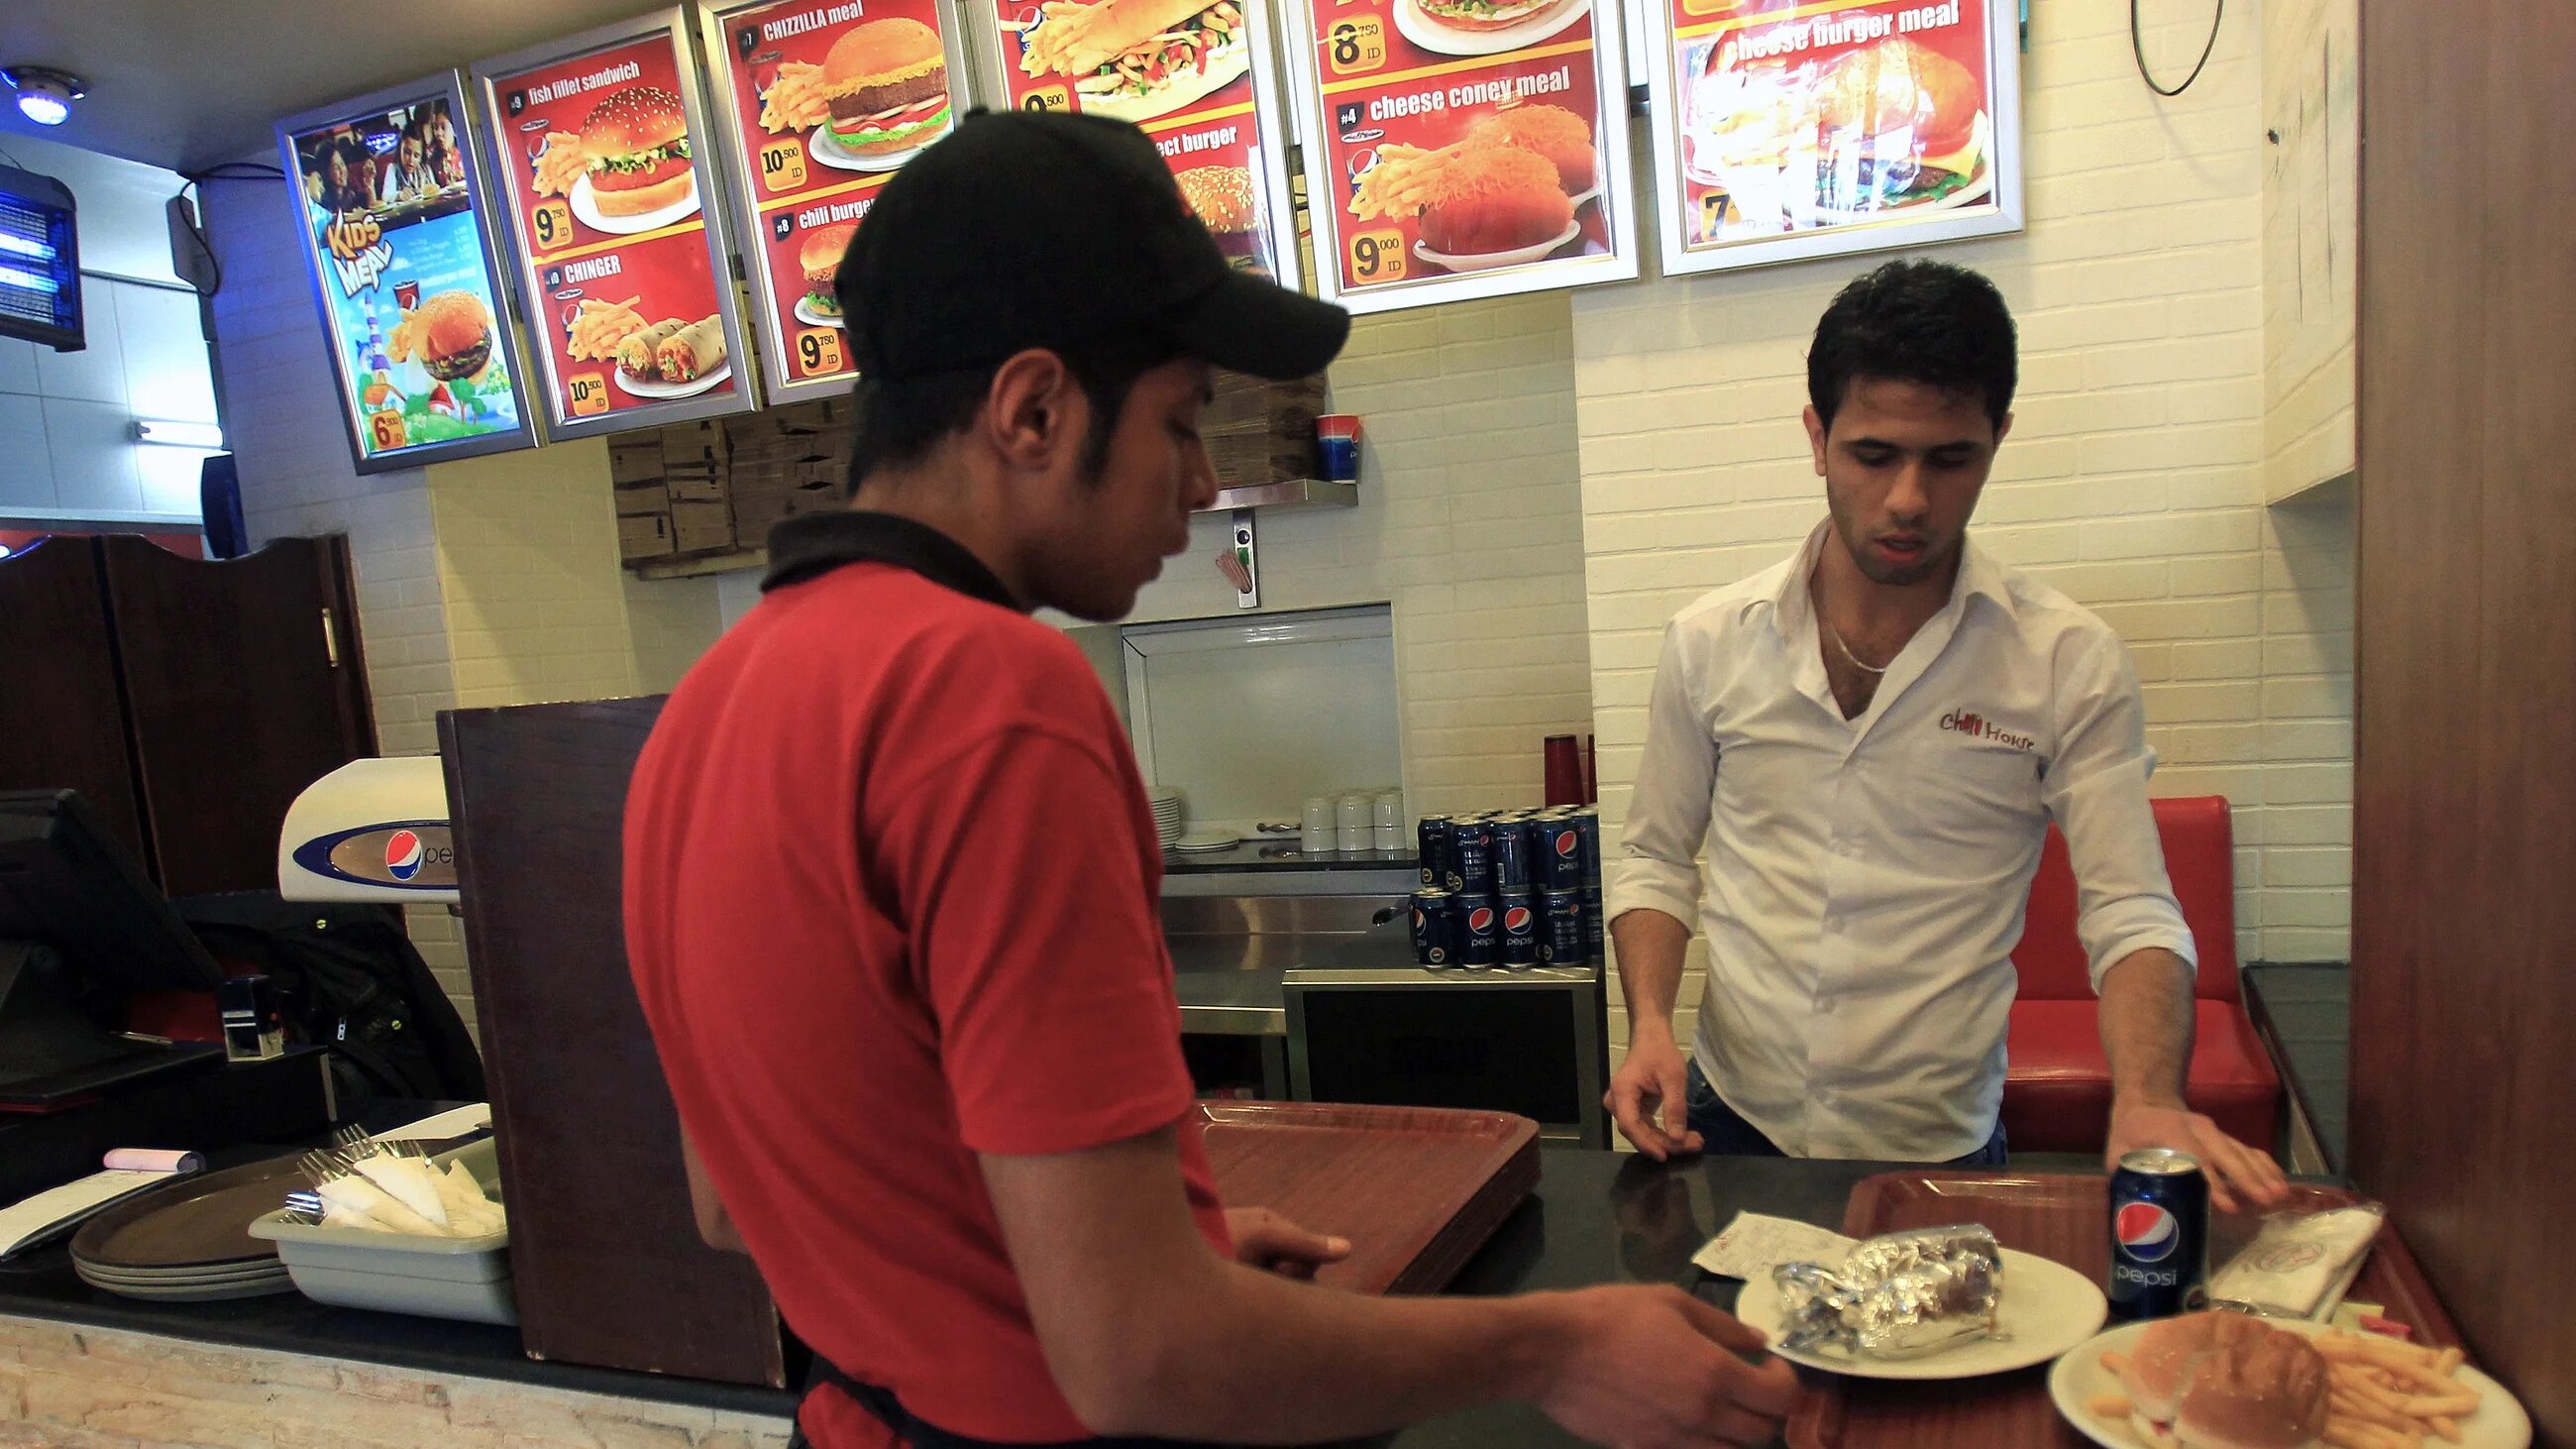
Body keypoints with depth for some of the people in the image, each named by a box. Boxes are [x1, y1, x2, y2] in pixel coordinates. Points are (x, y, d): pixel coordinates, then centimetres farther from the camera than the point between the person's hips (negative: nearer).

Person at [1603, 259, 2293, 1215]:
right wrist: (1649, 1023, -10)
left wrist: (2147, 1103, -27)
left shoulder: (2069, 663, -8)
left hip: (1941, 1152, -1)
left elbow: (2132, 912, -8)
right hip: (1729, 1125, 2)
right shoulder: (1709, 642, -3)